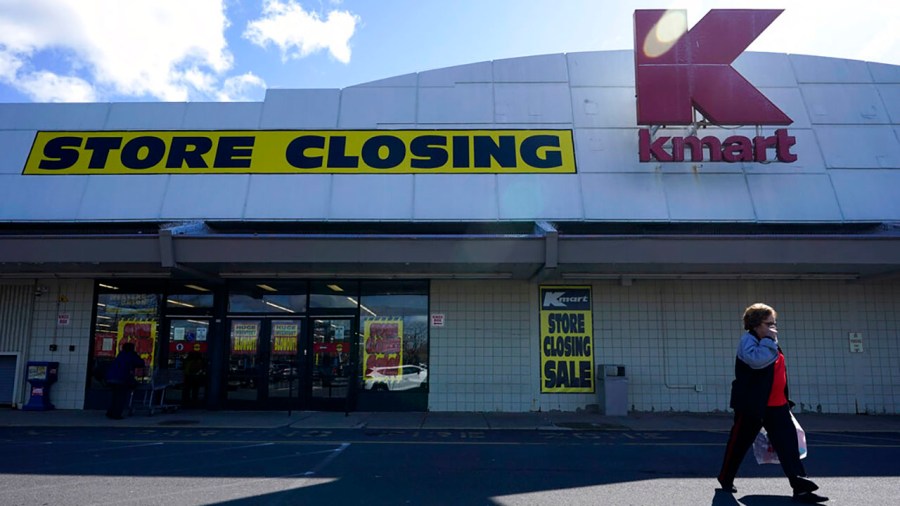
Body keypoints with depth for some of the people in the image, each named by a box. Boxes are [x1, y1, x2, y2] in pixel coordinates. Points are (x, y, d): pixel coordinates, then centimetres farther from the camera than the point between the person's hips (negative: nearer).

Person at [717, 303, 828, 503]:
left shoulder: (770, 342, 15)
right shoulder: (748, 339, -12)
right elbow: (756, 360, -34)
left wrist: (786, 400, 22)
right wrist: (769, 340, -23)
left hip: (777, 405, 8)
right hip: (752, 405, -7)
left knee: (789, 443, -4)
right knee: (739, 443, 6)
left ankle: (800, 487, -5)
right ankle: (726, 479, 23)